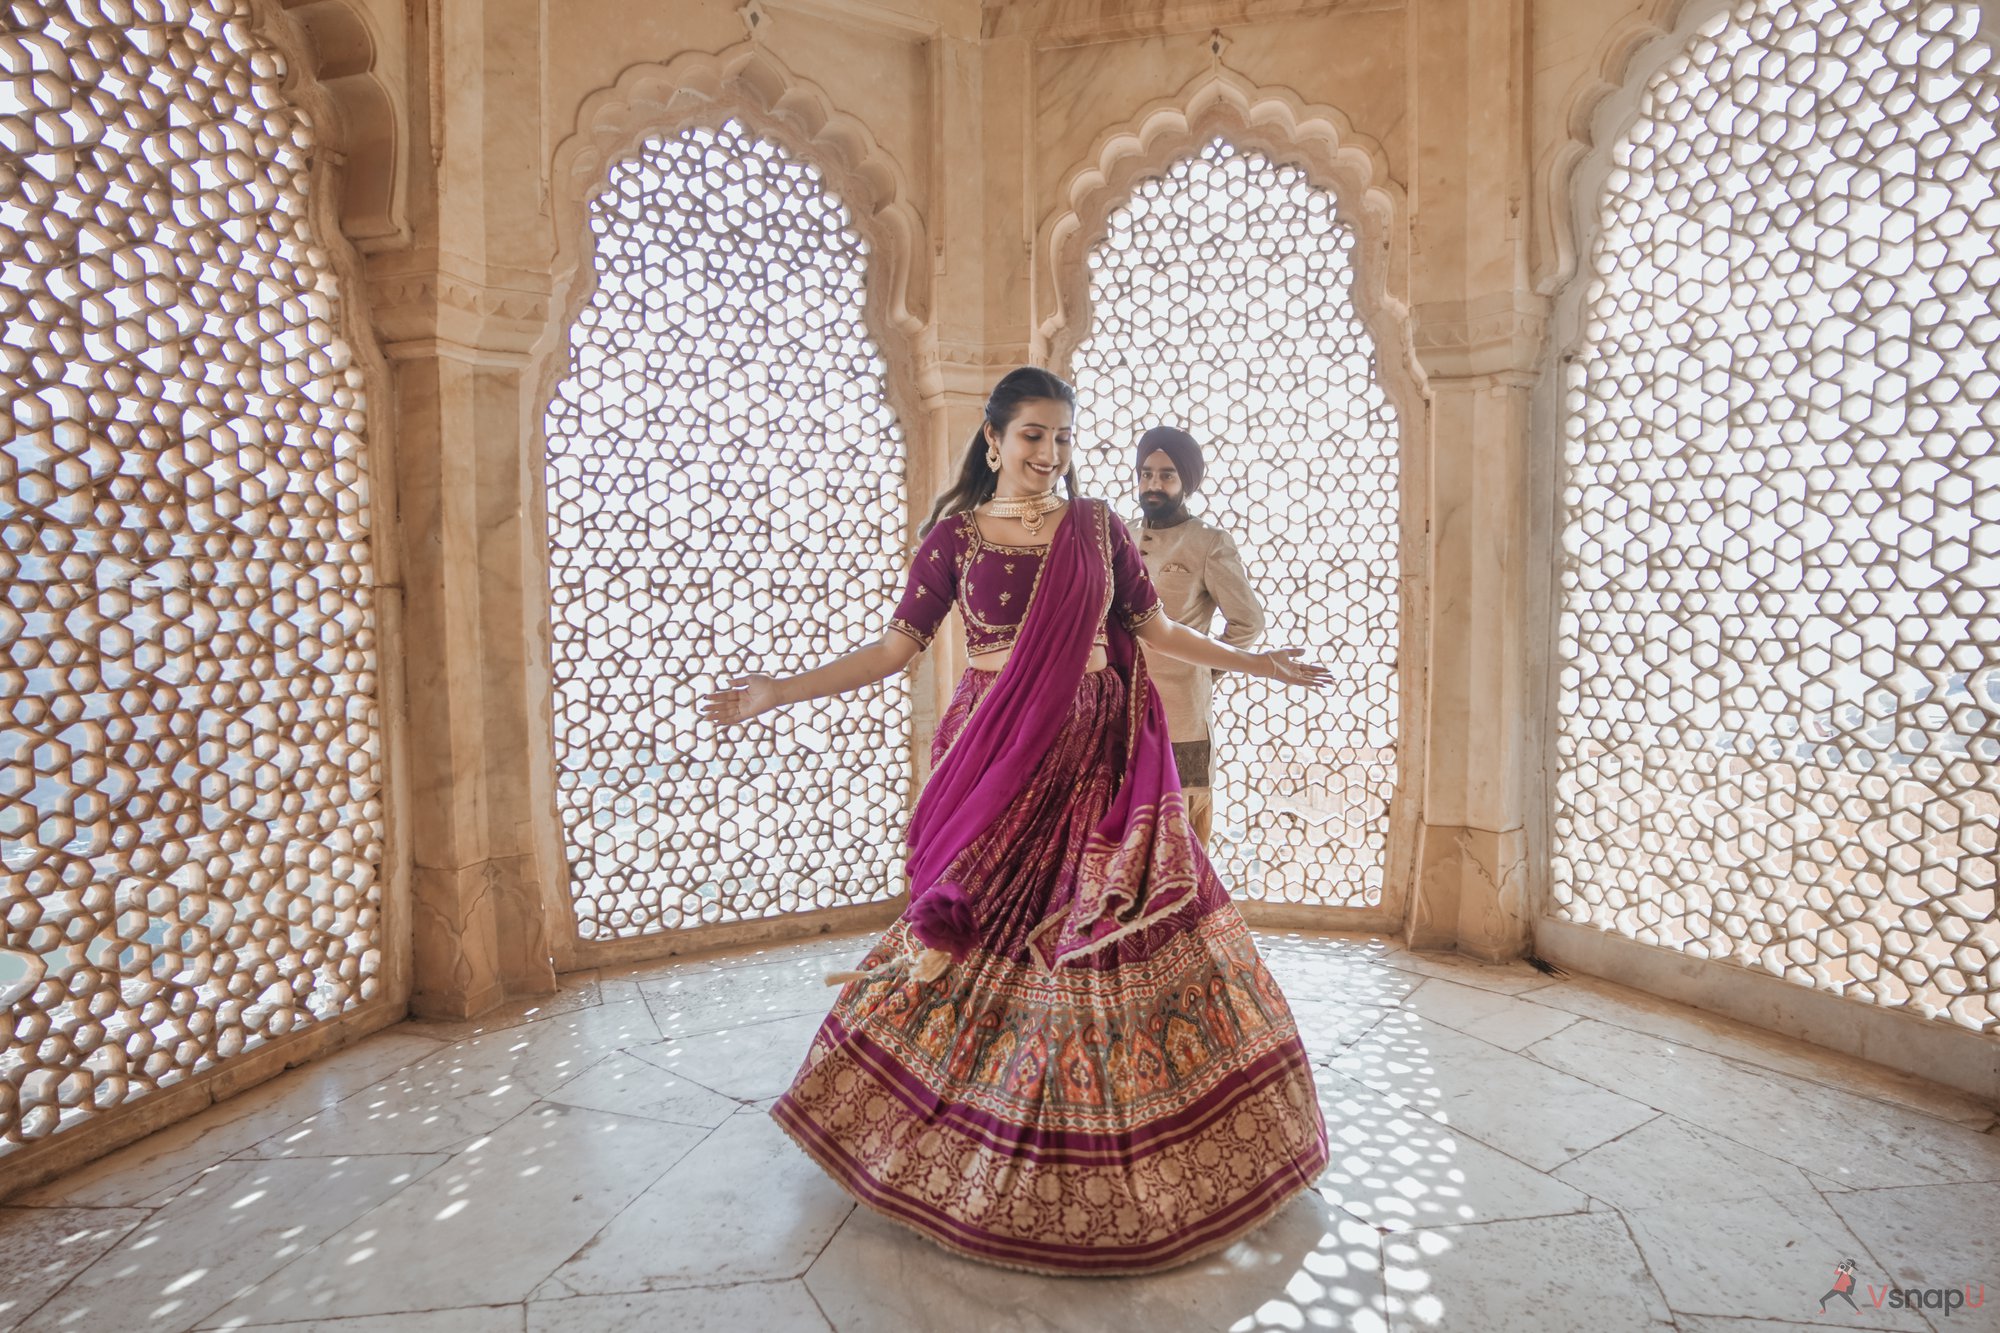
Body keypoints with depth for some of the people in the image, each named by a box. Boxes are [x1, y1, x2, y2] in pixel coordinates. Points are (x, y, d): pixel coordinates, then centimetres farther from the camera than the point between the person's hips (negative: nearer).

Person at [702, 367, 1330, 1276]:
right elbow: (897, 647, -1)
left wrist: (1254, 662, 11)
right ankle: (978, 1132, 28)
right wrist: (781, 692, -8)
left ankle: (1113, 1147, 23)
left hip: (1094, 755, 2)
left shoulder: (1097, 524, 6)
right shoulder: (955, 533, 1)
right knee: (986, 934, 5)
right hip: (995, 758, -1)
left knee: (1108, 932, 3)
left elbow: (1154, 630, 11)